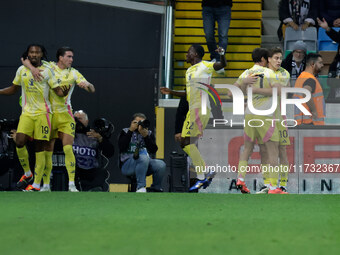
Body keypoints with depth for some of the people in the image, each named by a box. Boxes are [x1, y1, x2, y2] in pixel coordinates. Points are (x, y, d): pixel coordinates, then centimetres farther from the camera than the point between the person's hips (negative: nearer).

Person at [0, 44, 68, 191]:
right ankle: (27, 173, 11)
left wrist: (63, 92, -24)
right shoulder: (22, 70, 10)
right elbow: (13, 89, 23)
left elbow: (58, 91, -1)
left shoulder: (46, 71, 0)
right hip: (27, 112, 3)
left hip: (43, 113, -3)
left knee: (40, 148, -4)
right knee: (19, 143, -13)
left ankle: (36, 184, -3)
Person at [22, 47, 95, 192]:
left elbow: (92, 90, 4)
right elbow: (26, 60, 3)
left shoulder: (73, 73, 6)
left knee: (68, 148, -11)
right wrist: (32, 68, -19)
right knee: (47, 150, 1)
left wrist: (87, 84, -20)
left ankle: (71, 184, -11)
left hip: (65, 115, 0)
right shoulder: (48, 67, 3)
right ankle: (46, 185, 8)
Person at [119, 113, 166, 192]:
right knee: (143, 157, -36)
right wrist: (131, 131, -12)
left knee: (161, 165, -25)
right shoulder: (125, 132, 7)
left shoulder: (149, 133, 14)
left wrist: (146, 136, -15)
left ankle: (156, 189, -2)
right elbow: (122, 147, -12)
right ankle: (140, 187, -32)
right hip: (127, 164, -4)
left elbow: (153, 150, -2)